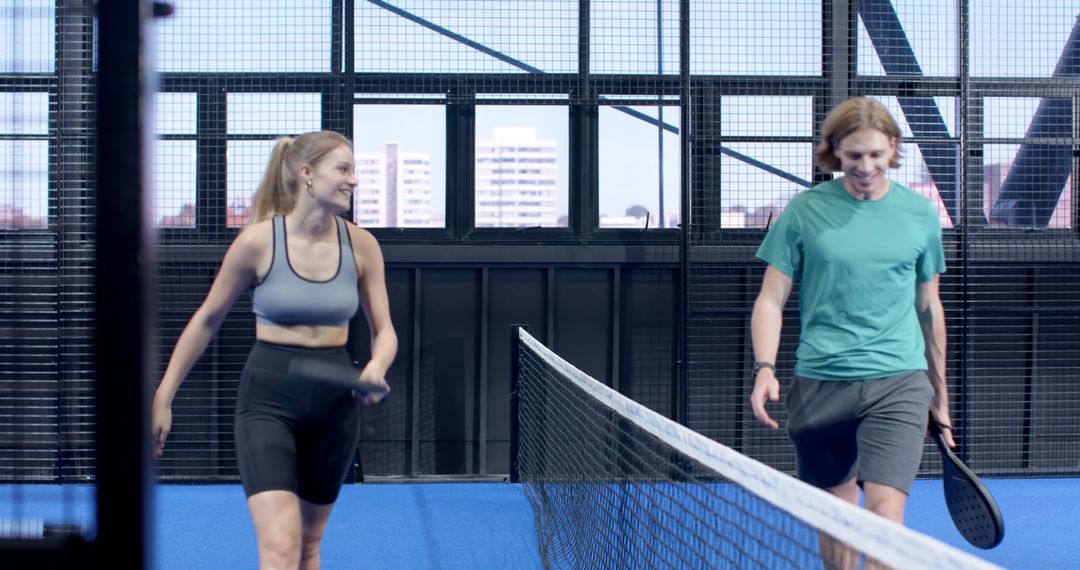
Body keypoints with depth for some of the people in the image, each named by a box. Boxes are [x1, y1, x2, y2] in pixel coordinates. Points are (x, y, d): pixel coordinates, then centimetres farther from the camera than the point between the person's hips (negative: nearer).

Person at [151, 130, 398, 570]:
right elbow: (207, 320, 2)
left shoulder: (361, 246, -1)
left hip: (335, 401, 4)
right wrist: (163, 397, 2)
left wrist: (376, 369, -18)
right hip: (269, 399, -4)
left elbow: (384, 329, 5)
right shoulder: (258, 241, -10)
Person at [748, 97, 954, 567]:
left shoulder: (920, 214, 6)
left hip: (897, 383, 0)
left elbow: (929, 306, 15)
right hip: (820, 384, 0)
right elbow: (771, 299, 2)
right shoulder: (804, 211, 1)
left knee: (886, 517, -14)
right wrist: (765, 369, -14)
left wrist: (939, 392, 20)